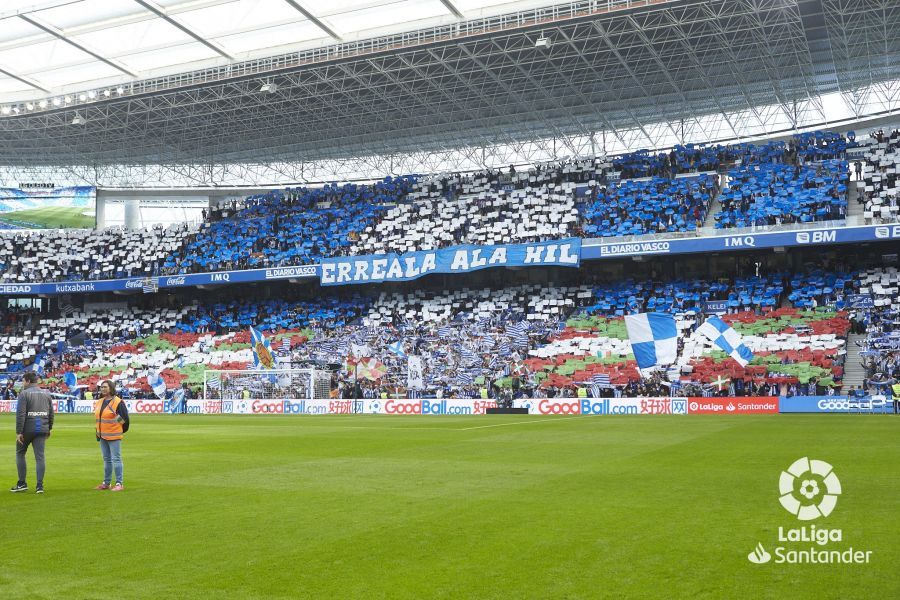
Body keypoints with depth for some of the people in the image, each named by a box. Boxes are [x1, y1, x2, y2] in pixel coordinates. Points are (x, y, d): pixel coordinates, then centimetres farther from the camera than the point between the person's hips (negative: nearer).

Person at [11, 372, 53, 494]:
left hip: (27, 429, -4)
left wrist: (18, 432, -13)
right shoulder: (46, 394, 10)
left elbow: (20, 414, -14)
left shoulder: (24, 393, -7)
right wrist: (49, 428, 20)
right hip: (42, 429, 4)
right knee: (40, 456, 2)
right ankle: (40, 486, -2)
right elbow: (51, 413, 12)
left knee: (20, 454, 14)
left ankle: (22, 483, 15)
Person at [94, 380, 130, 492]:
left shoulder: (118, 402, -13)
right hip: (102, 436, 8)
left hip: (113, 436, -8)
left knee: (116, 459, -6)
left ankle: (119, 483, -2)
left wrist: (121, 431, 2)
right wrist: (98, 431, 16)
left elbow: (125, 418, -9)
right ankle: (106, 483, 22)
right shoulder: (99, 402, 11)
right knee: (106, 459, 15)